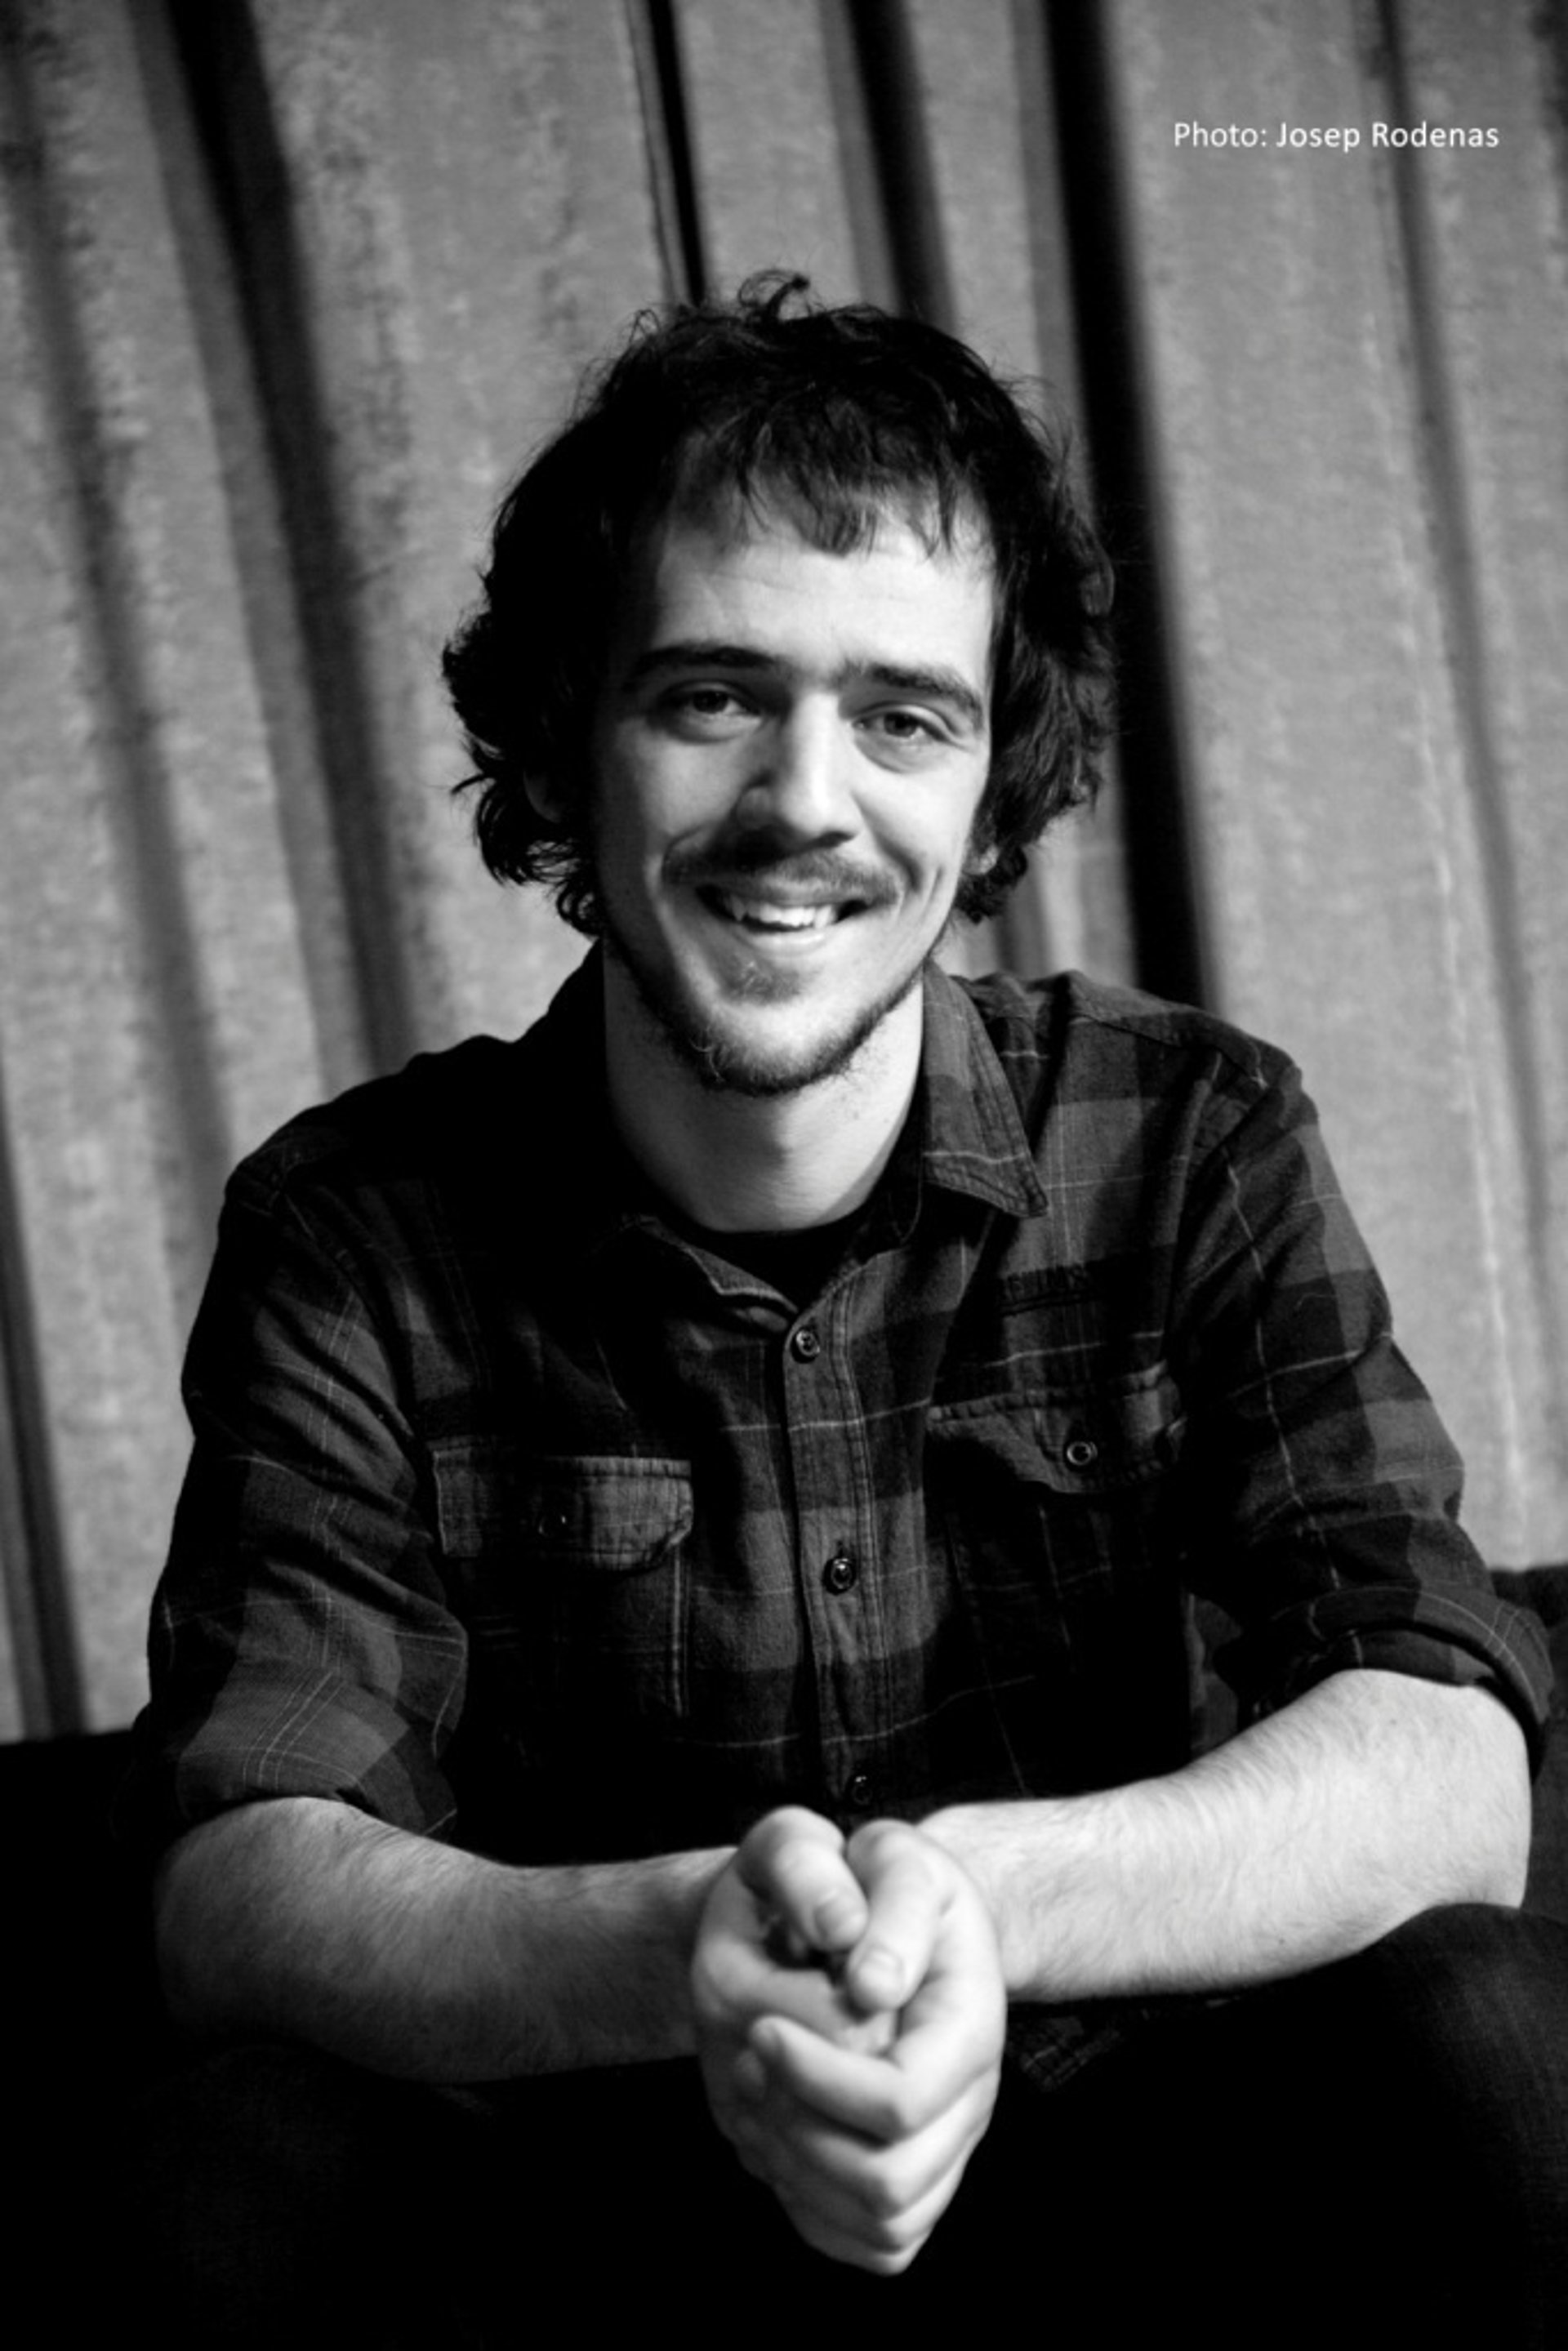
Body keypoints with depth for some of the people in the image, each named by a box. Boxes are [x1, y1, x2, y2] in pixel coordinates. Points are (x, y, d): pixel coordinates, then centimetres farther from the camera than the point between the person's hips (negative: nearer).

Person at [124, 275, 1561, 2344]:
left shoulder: (1194, 1146, -7)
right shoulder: (356, 1239, -8)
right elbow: (236, 1876, -18)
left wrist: (982, 1893, -39)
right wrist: (677, 1947, -40)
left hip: (1100, 2159, 1)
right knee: (265, 2163, -30)